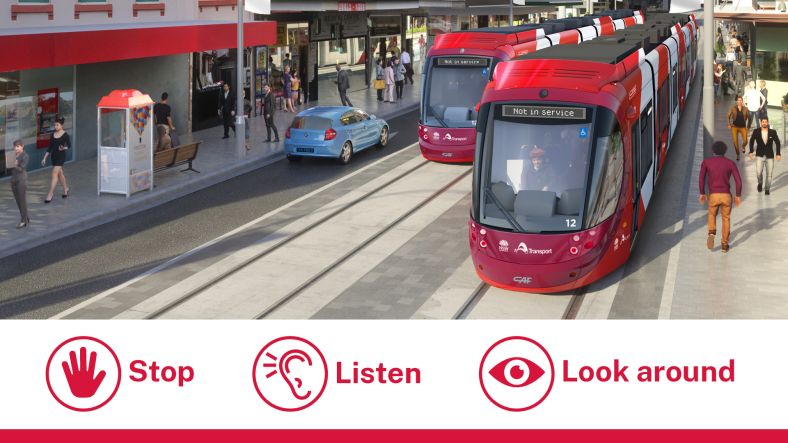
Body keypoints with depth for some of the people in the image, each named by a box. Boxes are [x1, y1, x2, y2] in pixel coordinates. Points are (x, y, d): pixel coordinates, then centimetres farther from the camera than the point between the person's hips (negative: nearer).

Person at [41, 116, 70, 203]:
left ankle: (50, 195, -11)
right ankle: (66, 189, 38)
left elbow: (69, 146, -6)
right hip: (53, 156, 6)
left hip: (61, 156, -6)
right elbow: (50, 147, 12)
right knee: (60, 173, 18)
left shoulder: (65, 135, -8)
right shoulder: (53, 135, 7)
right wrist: (44, 158, 11)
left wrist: (64, 148, -28)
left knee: (54, 174, -11)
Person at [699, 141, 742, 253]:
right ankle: (724, 245, 21)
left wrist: (702, 193, 7)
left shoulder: (706, 162, 4)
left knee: (712, 215, 28)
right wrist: (738, 196, 9)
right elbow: (738, 180, -3)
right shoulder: (731, 163, 5)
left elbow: (701, 178, -5)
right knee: (726, 219, 23)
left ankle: (711, 233, 0)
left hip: (713, 196, 0)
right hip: (726, 196, 0)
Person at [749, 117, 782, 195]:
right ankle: (760, 183, 18)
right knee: (758, 172, -14)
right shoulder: (756, 132, -8)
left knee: (769, 174, 3)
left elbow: (777, 142, 1)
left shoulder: (773, 132, -9)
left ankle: (767, 189, 22)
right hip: (760, 156, -1)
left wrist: (778, 154, -5)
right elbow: (751, 141, 8)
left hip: (770, 156, 1)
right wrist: (751, 152, 5)